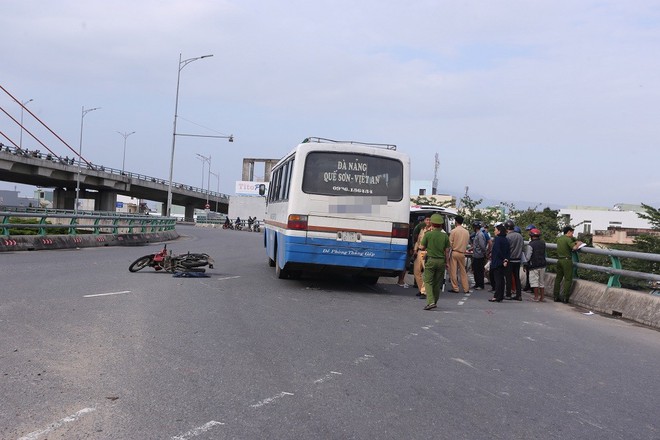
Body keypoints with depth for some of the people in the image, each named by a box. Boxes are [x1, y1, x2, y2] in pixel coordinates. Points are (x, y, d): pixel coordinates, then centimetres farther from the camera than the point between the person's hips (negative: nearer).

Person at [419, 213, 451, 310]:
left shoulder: (428, 234, -6)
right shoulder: (445, 236, 2)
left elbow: (422, 247, -3)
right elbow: (447, 251, 3)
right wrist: (446, 262, 12)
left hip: (430, 260, -3)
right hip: (441, 261, 3)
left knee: (428, 281, -1)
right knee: (437, 283, 13)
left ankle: (430, 301, -18)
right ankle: (435, 301, 22)